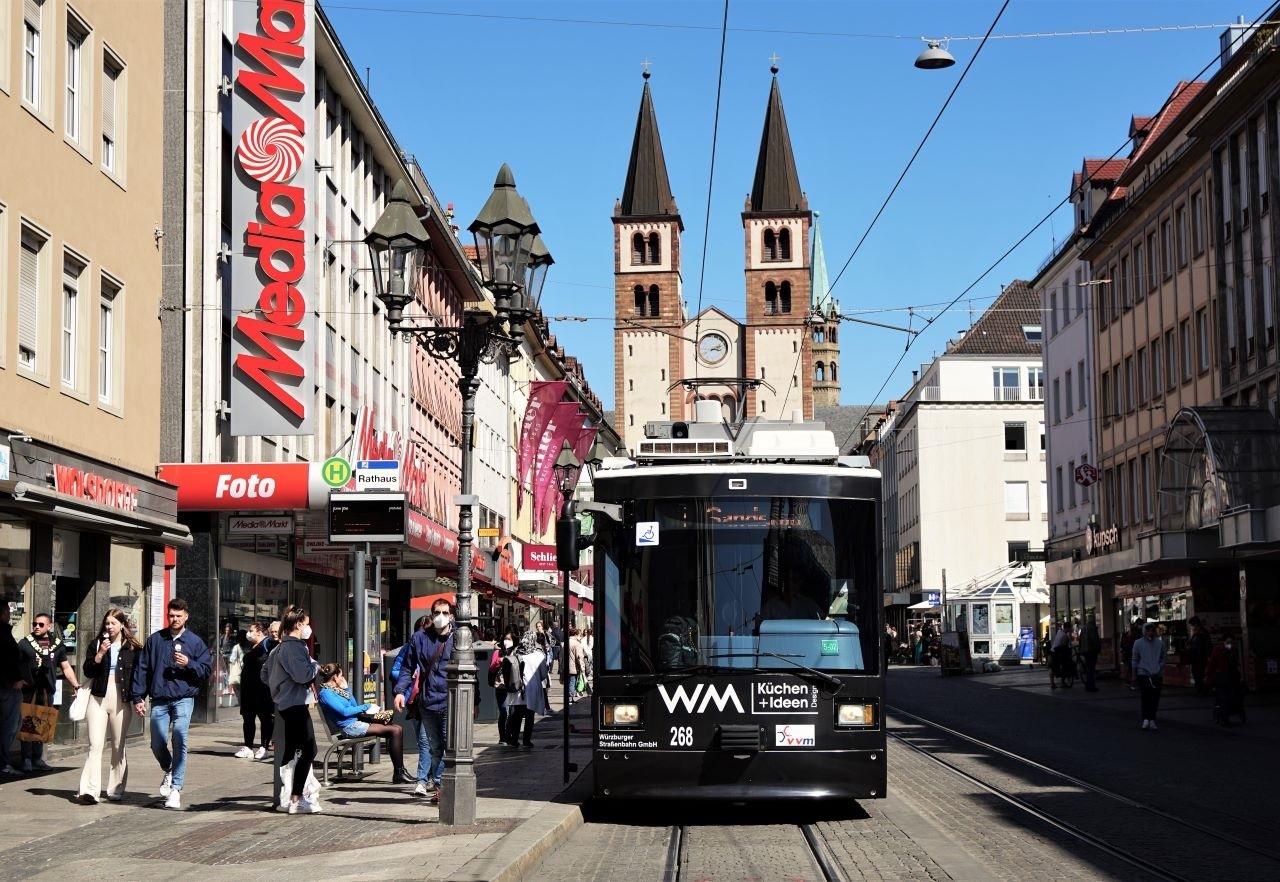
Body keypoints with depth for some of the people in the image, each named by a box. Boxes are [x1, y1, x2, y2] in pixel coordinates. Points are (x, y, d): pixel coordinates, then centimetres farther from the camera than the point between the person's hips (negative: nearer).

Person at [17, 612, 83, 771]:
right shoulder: (25, 643, 4)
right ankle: (27, 759, 1)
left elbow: (66, 668, 12)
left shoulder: (57, 646, 12)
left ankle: (37, 759, 14)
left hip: (47, 692, 3)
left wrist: (76, 685, 0)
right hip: (28, 691, -3)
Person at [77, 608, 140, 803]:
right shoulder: (97, 645, 10)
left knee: (118, 746, 6)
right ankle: (91, 790, -15)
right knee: (95, 745, -9)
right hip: (98, 699, 1)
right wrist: (100, 654, -11)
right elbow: (87, 671, 1)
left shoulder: (133, 648, 5)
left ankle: (116, 789, 15)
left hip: (121, 699, -1)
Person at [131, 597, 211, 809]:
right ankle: (169, 771, 35)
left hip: (183, 698, -2)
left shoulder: (195, 641, 5)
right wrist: (138, 697, 3)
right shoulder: (155, 640, 9)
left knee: (179, 741, -13)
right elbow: (142, 669, 8)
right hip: (159, 700, 2)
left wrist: (188, 663, -13)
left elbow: (206, 669, 5)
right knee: (157, 744, 4)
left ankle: (176, 788, -8)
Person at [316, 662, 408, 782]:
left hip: (357, 722, 10)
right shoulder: (325, 693, -10)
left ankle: (399, 772, -8)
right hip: (349, 727, -10)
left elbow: (353, 705, 20)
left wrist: (346, 689, 12)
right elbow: (344, 711, -17)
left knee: (397, 729, -4)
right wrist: (365, 707, -6)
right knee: (395, 731, -17)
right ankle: (398, 773, -15)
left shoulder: (335, 690, 19)